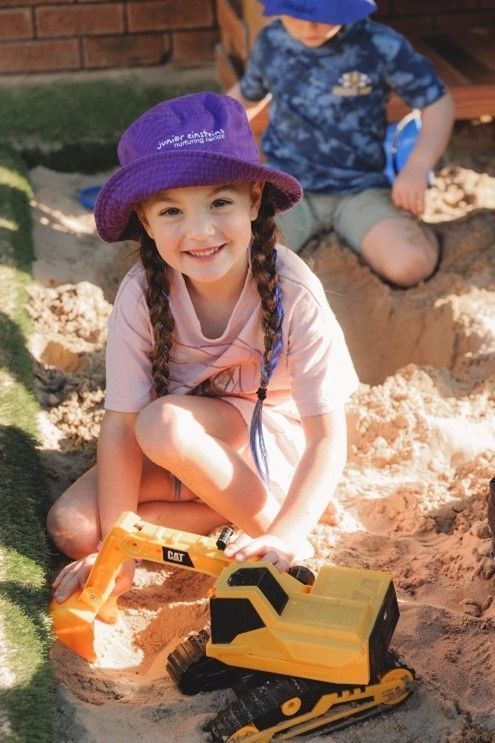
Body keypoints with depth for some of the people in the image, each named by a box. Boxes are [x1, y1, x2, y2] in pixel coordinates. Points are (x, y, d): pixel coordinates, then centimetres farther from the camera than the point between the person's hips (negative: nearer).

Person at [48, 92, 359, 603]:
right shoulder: (142, 294, -20)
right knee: (71, 526, -16)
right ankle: (234, 503, -8)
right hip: (184, 447, 4)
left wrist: (284, 536, -38)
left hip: (275, 445, -4)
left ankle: (272, 516, -12)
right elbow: (121, 425, -17)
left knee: (165, 423, -33)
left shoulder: (294, 293, -26)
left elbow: (328, 436, -24)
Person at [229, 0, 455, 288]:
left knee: (410, 265, -30)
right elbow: (247, 95, 21)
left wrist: (417, 168, -18)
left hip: (362, 188, -2)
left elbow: (439, 101, -3)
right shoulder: (271, 42, 0)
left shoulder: (379, 45, -11)